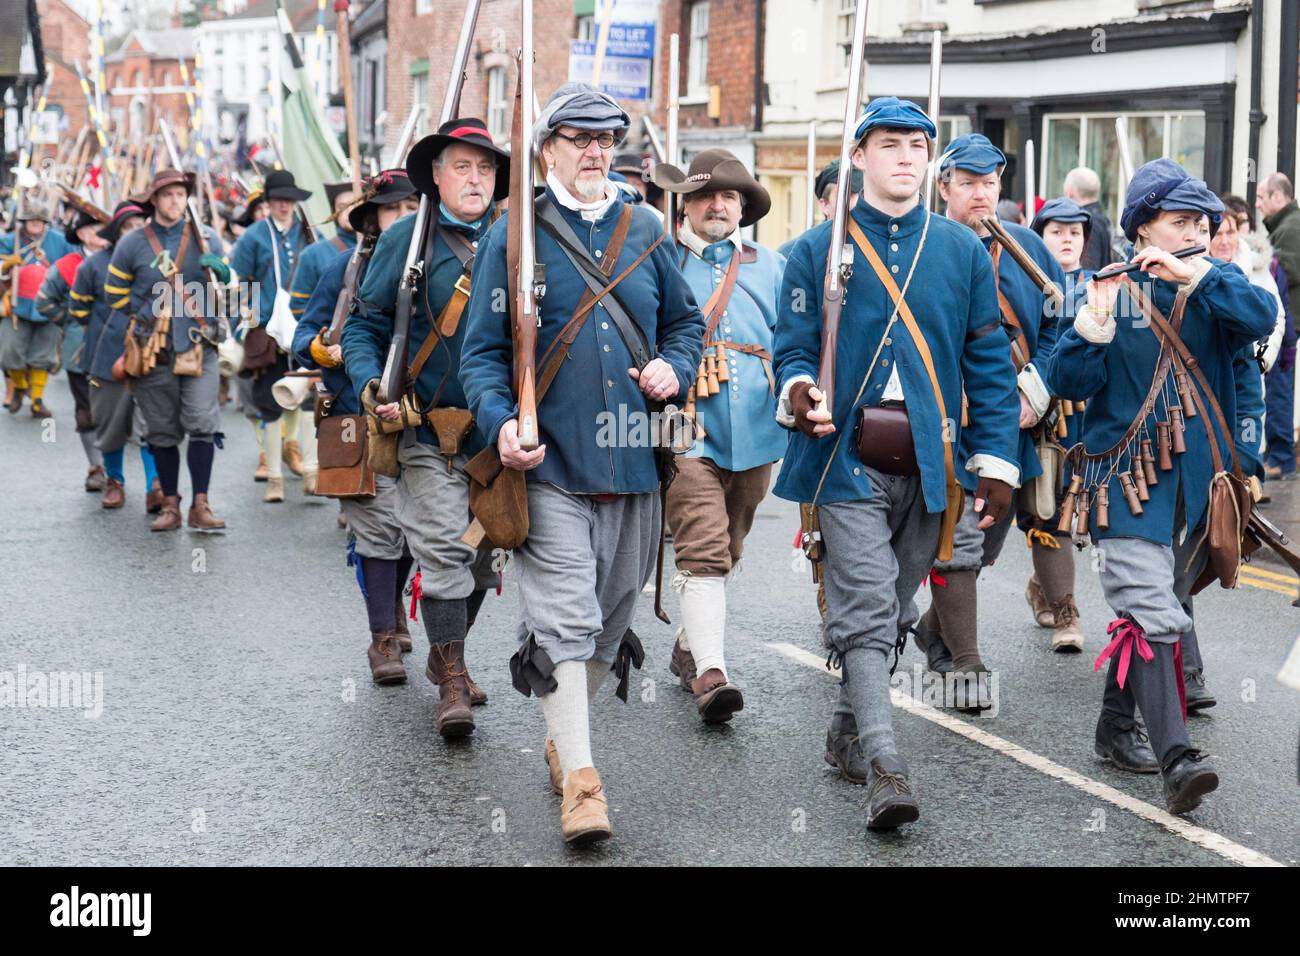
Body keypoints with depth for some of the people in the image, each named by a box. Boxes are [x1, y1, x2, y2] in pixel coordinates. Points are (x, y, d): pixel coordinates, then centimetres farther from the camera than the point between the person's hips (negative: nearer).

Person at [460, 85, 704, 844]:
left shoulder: (645, 230, 10)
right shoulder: (515, 236, -1)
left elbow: (686, 320, 20)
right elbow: (484, 351, -2)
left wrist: (674, 367, -2)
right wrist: (502, 422, -19)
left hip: (635, 459, 5)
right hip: (550, 463, -4)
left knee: (613, 611, 14)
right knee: (564, 616, -10)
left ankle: (566, 737, 33)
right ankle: (580, 777, -7)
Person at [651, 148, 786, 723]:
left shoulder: (770, 267, 15)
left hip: (753, 433, 4)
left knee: (726, 551, 15)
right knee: (702, 552, -16)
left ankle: (690, 646, 33)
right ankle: (710, 673, -22)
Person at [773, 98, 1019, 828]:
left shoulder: (963, 251, 8)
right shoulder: (819, 250, 3)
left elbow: (990, 362, 8)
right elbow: (794, 347, 4)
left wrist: (997, 463, 1)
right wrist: (799, 391, -20)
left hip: (931, 465, 3)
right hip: (849, 462, -3)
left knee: (895, 612, 13)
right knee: (866, 613, -11)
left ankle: (851, 730, 30)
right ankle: (885, 767, -15)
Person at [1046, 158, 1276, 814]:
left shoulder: (1214, 285, 9)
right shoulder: (1112, 289, 0)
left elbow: (1262, 319, -13)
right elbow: (1068, 382, -5)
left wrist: (1193, 275, -21)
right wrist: (1090, 329, -22)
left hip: (1196, 479, 4)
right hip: (1128, 479, -4)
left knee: (1149, 609, 15)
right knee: (1152, 616, -15)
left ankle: (1117, 728, 30)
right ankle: (1175, 759, -21)